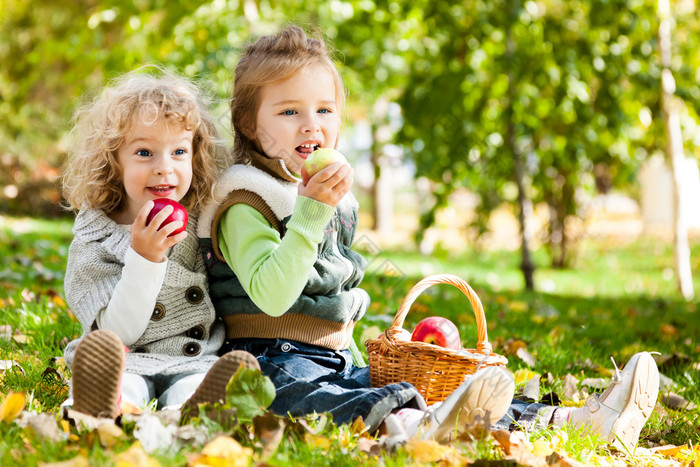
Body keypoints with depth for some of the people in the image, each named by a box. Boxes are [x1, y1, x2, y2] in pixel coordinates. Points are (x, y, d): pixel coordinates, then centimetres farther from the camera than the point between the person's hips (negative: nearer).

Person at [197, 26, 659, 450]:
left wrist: (357, 363, 25)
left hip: (339, 363, 9)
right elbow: (271, 296, -25)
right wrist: (310, 211, -28)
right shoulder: (244, 206, -9)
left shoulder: (336, 200, 19)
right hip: (277, 360, -9)